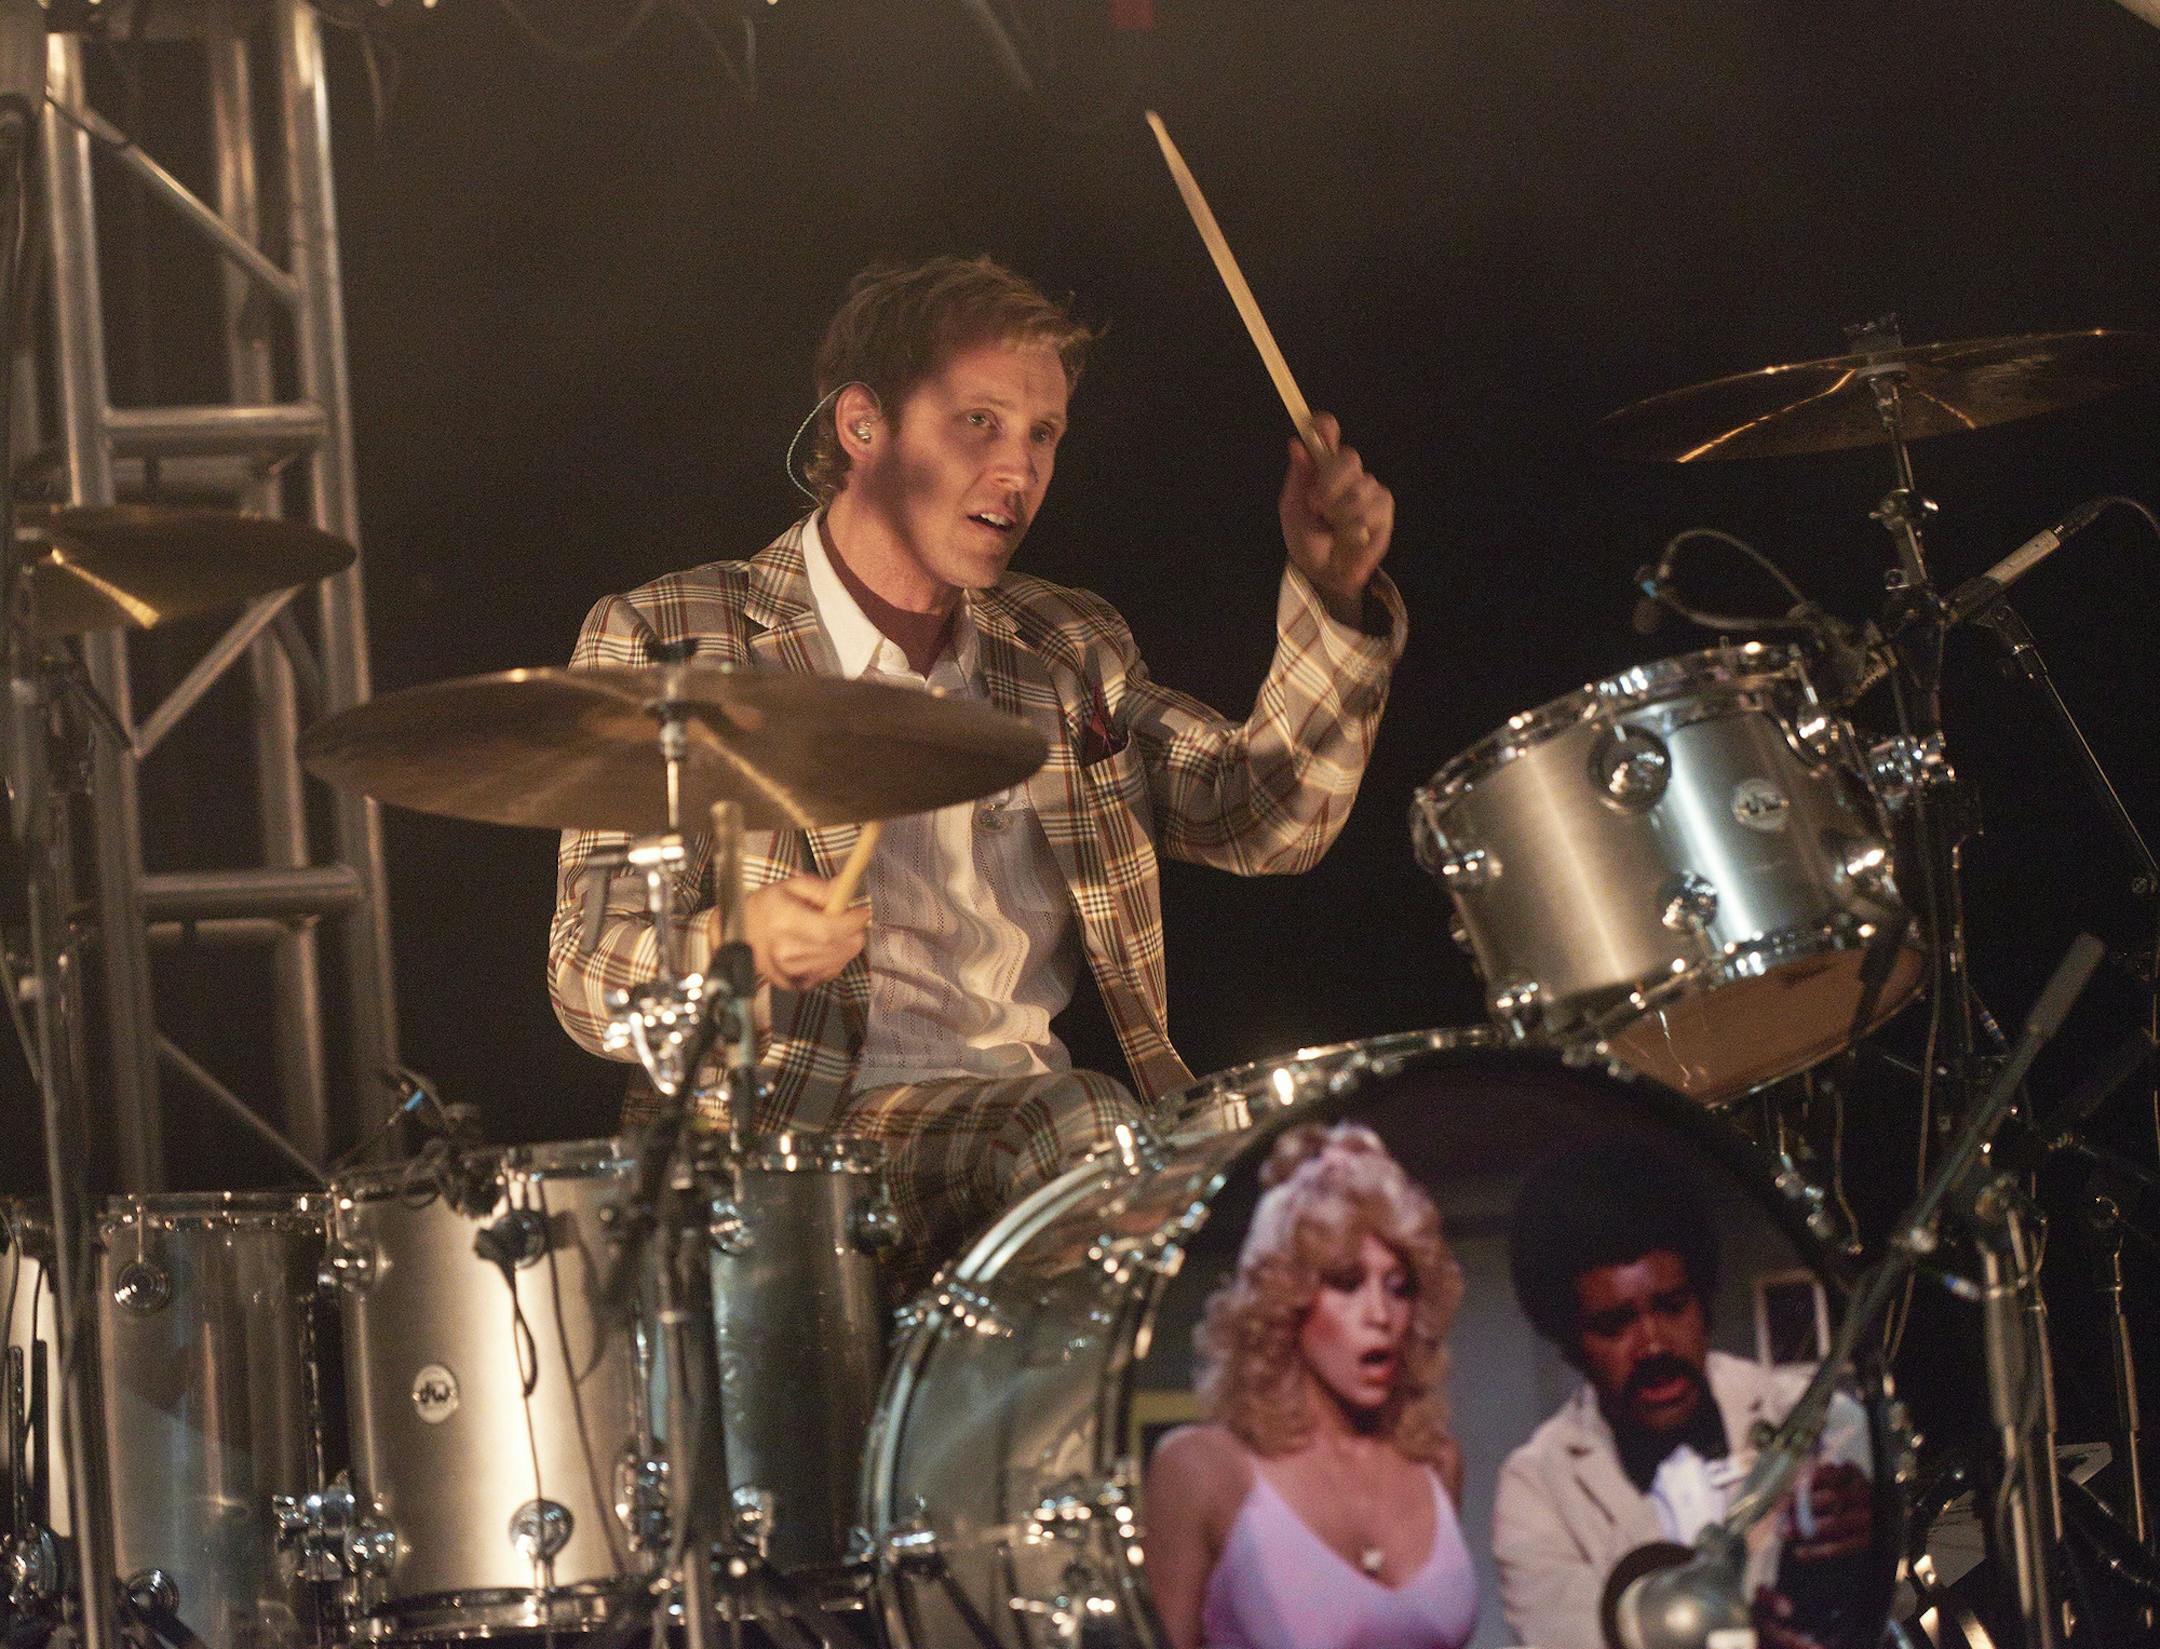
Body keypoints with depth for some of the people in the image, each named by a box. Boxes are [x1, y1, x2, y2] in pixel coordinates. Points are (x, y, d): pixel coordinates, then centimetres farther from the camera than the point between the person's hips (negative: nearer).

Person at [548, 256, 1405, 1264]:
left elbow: (1261, 819, 9)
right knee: (1084, 1128, -34)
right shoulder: (666, 643, 3)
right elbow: (590, 978, -3)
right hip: (801, 1132, -4)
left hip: (1043, 1128, 5)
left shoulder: (1069, 650, 20)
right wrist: (736, 947, -26)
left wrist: (1331, 598, -6)